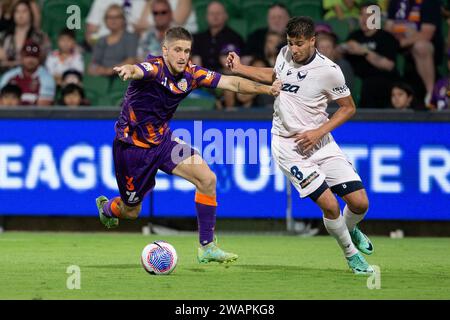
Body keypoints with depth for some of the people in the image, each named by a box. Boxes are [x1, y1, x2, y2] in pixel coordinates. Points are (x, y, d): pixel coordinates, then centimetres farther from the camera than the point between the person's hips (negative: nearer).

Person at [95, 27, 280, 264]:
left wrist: (266, 89, -22)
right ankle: (106, 207, 47)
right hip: (132, 146, -6)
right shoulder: (155, 68, -27)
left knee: (207, 179, -11)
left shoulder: (191, 73, -8)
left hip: (162, 140, 6)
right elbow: (140, 71, -51)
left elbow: (230, 83, -8)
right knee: (131, 211, 9)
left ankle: (206, 246, -2)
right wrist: (129, 71, -77)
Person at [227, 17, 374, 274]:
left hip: (319, 141, 0)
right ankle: (351, 254, 8)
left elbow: (348, 108, -2)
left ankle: (351, 230, 32)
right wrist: (240, 69, 14)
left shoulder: (329, 70, -13)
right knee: (329, 206, -16)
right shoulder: (285, 54, -3)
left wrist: (320, 132, -13)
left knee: (360, 203, -4)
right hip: (288, 145, 0)